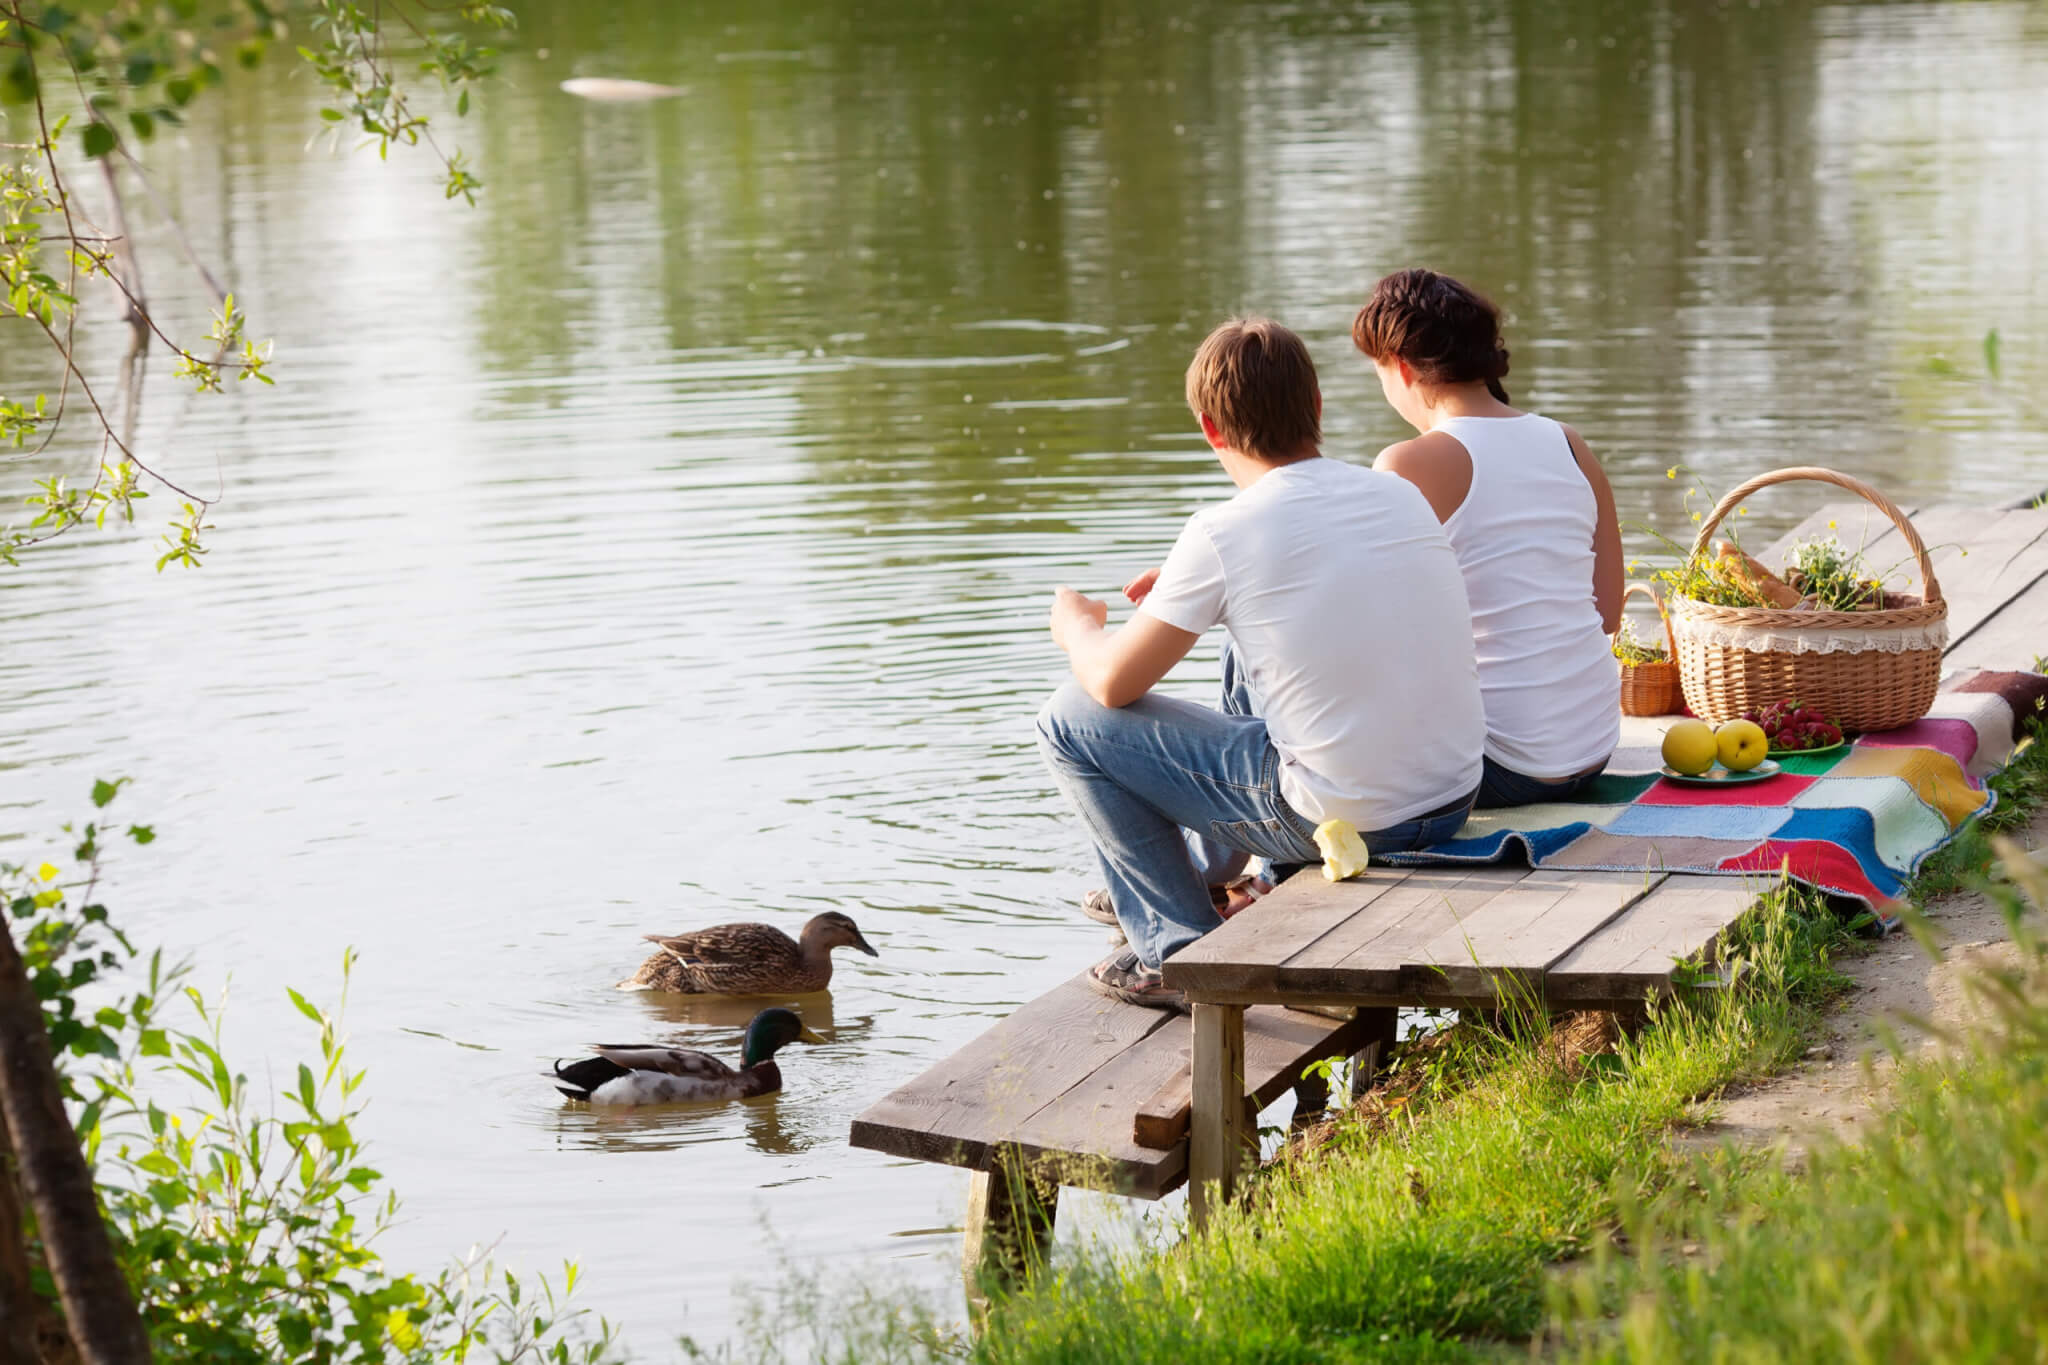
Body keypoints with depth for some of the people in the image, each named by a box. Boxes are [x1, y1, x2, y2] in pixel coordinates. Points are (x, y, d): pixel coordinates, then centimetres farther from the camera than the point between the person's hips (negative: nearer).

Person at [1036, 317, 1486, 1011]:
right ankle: (1205, 873, 50)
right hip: (1456, 797, 7)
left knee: (1070, 720, 6)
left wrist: (1077, 626, 18)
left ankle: (1177, 949, 13)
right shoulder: (1401, 493, 4)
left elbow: (1113, 683, -5)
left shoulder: (1224, 534, -14)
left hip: (1345, 822, -7)